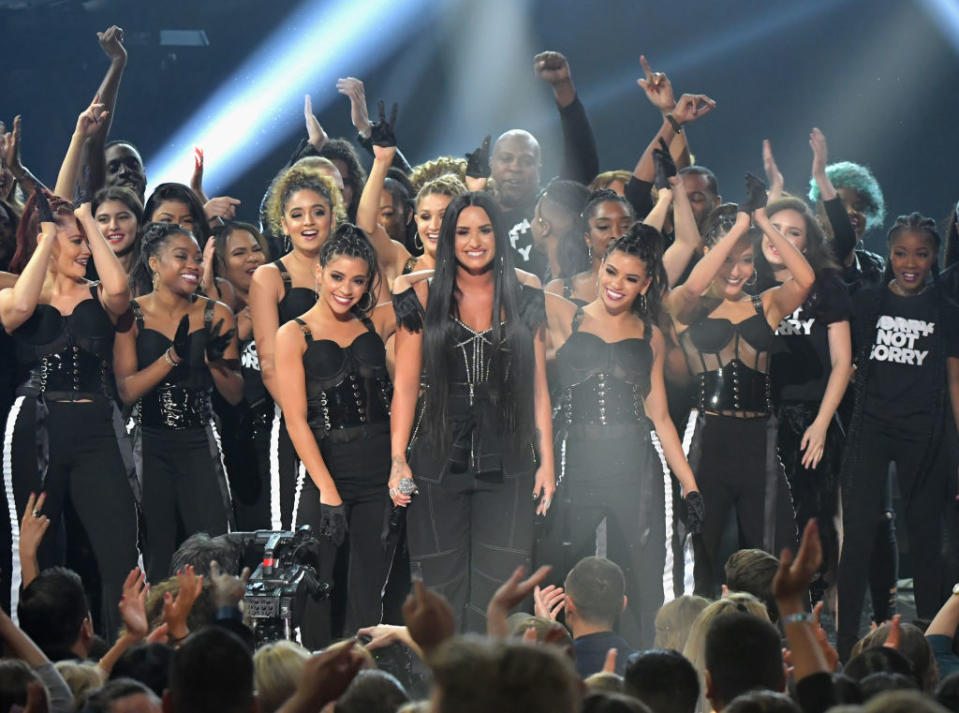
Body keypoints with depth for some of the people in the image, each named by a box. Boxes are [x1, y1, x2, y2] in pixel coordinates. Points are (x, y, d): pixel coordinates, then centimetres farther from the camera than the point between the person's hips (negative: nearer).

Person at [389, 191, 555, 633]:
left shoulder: (524, 298, 7)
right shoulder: (424, 298, 3)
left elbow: (538, 386, 9)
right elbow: (405, 384, 2)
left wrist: (546, 460, 4)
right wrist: (398, 458, -6)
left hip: (507, 465, 1)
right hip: (439, 460, -1)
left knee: (498, 587, -5)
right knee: (442, 584, 0)